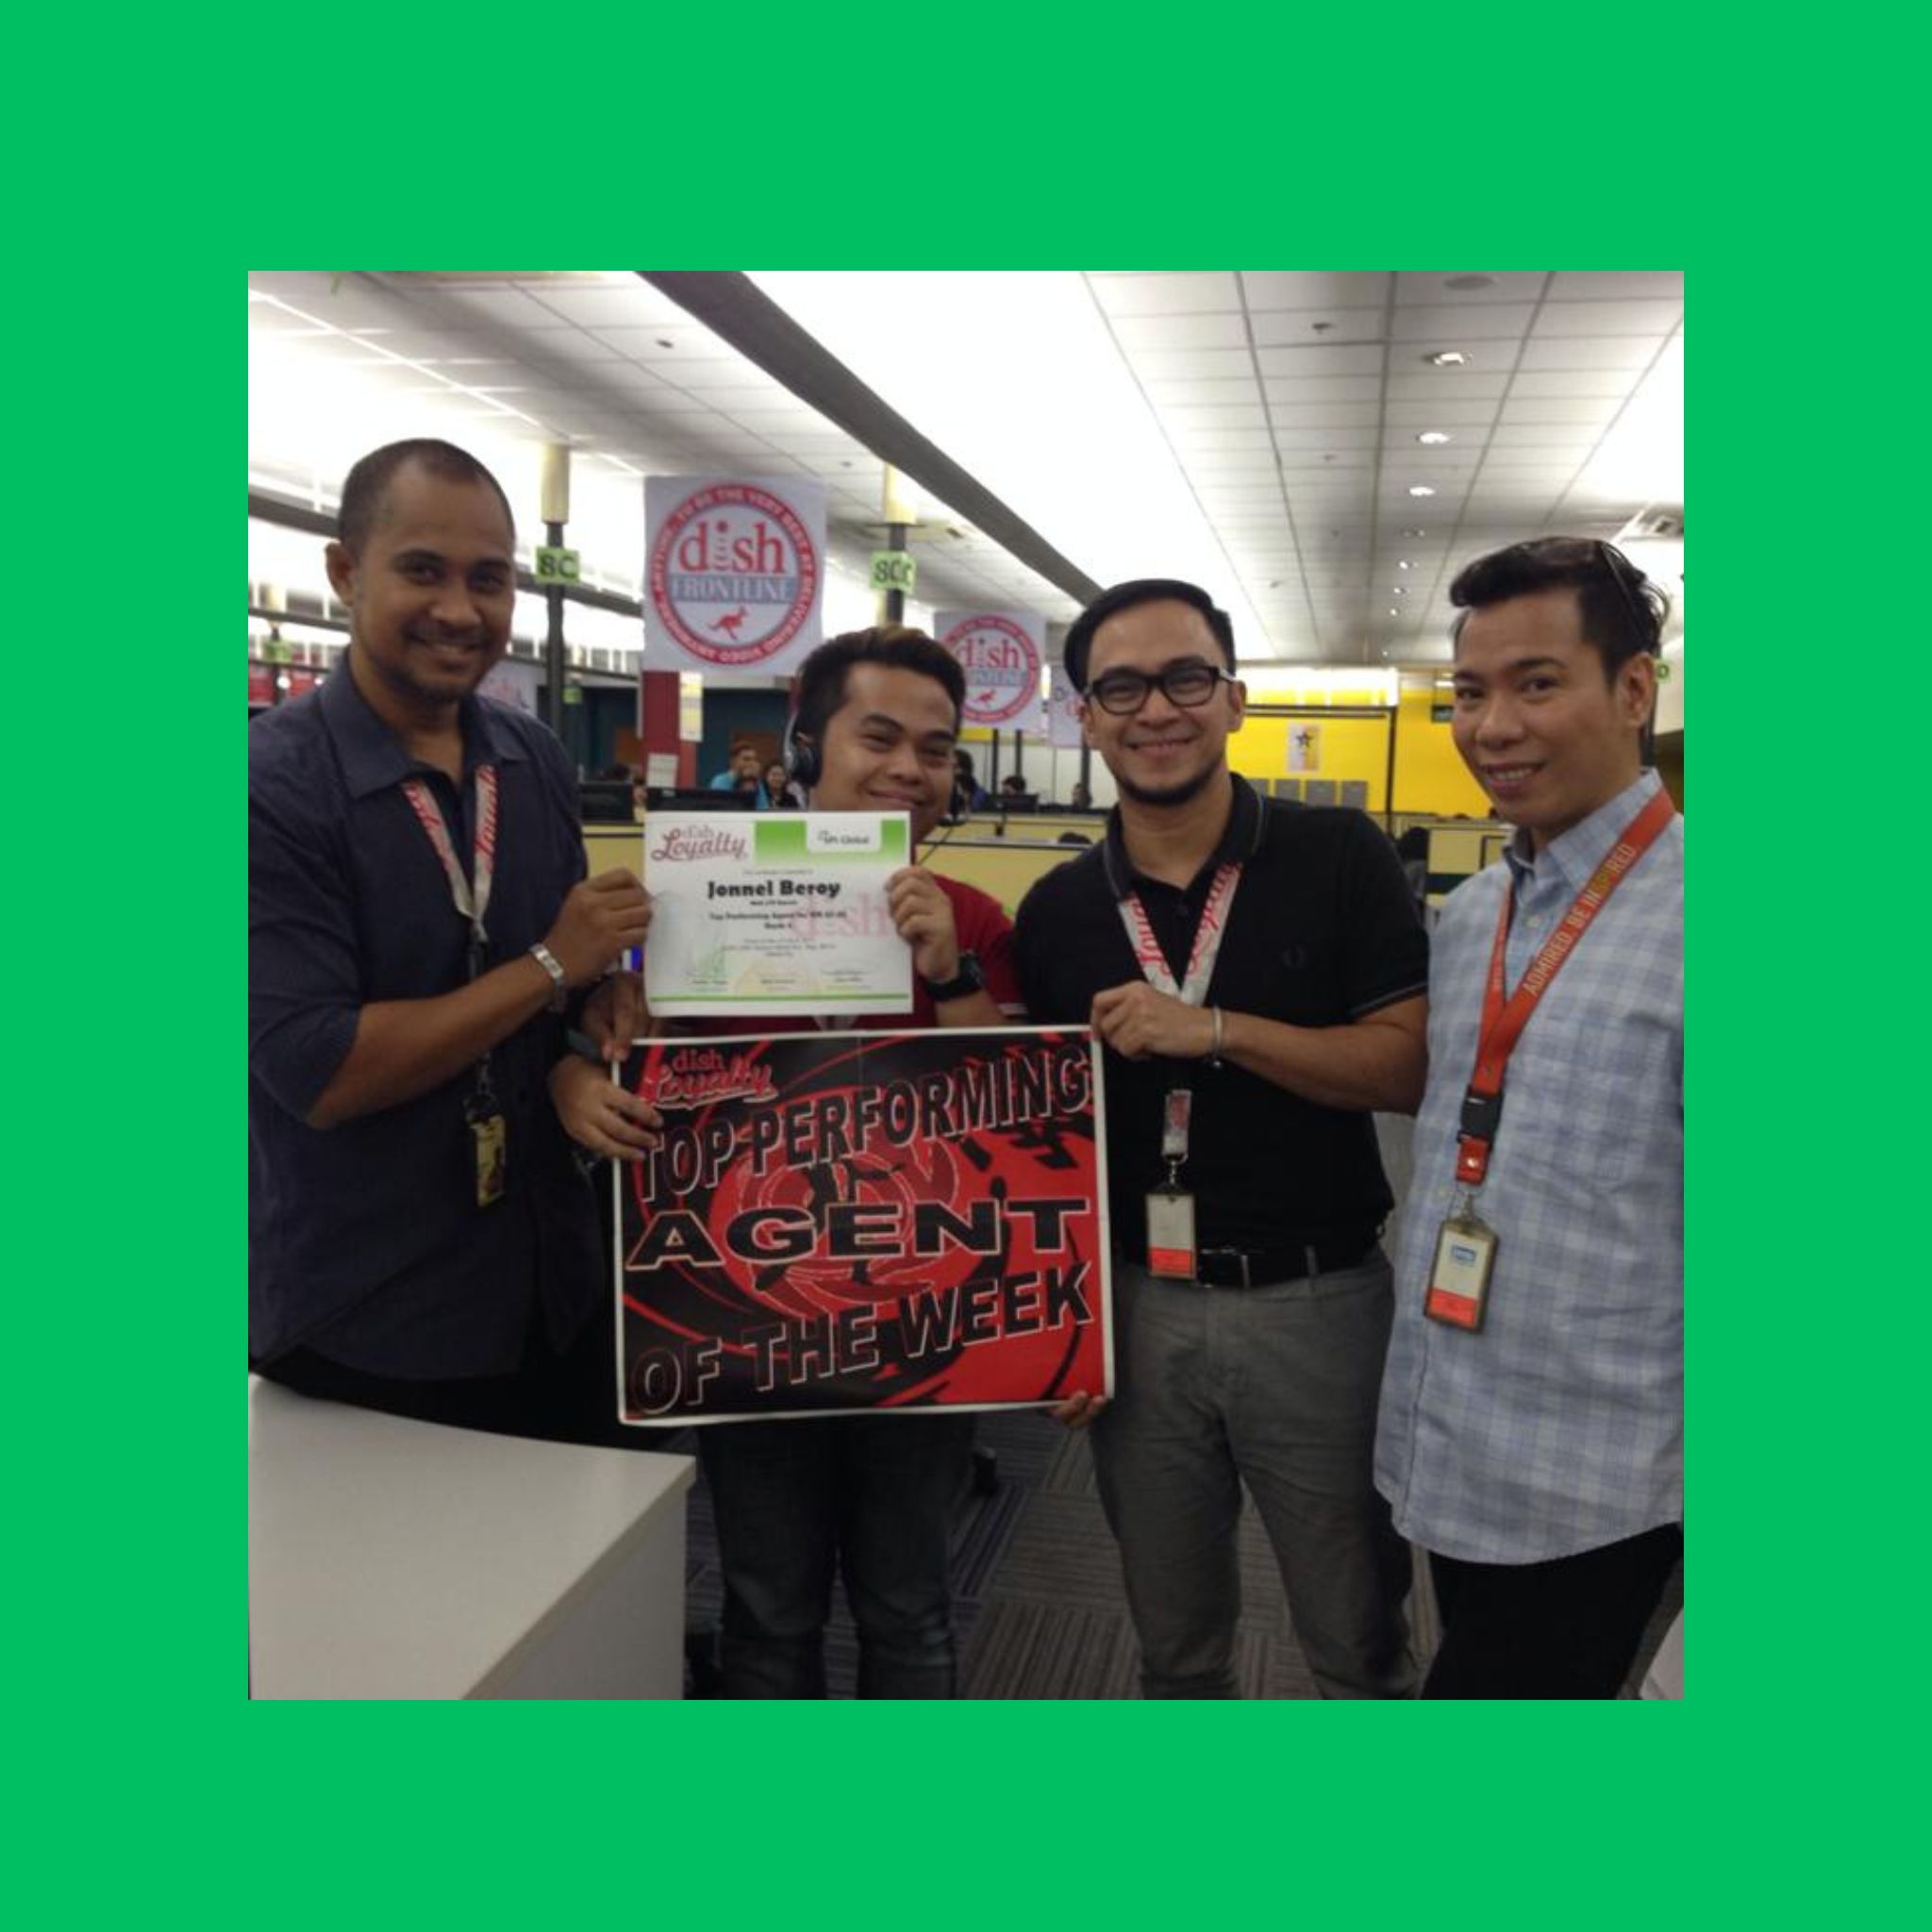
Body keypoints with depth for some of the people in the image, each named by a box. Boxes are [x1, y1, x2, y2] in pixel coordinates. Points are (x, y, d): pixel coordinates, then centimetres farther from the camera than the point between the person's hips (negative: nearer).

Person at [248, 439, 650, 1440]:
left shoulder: (538, 762, 2)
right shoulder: (274, 781, -17)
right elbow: (316, 1070, -23)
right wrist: (550, 966, -18)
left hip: (555, 1288, 6)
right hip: (360, 1325, -6)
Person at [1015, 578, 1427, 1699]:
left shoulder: (1340, 856, -7)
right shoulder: (1057, 911, 2)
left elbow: (1411, 1068, -13)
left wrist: (1214, 1030, -23)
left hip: (1316, 1301, -2)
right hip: (1136, 1308, 3)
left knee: (1359, 1638, 17)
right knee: (1175, 1642, 21)